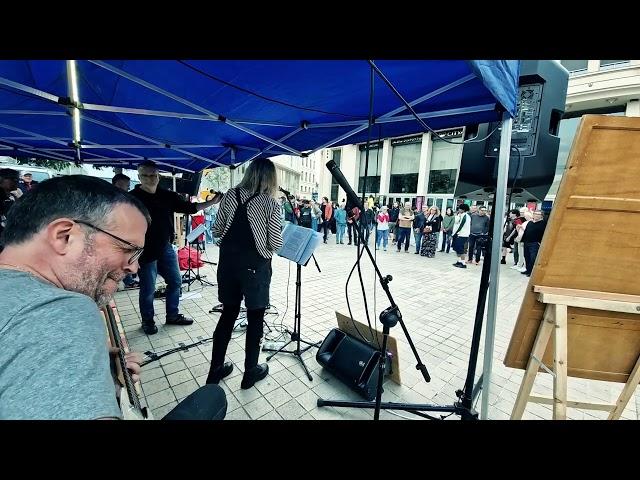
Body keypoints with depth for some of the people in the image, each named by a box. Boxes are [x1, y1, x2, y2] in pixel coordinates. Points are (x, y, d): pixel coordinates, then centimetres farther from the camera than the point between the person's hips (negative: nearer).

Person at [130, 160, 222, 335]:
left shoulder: (167, 195, 5)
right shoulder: (133, 197, -10)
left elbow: (188, 207, 8)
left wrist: (212, 202, 1)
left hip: (166, 247, 6)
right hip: (146, 251, -5)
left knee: (175, 281, 14)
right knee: (148, 288, 7)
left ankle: (173, 315, 32)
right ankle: (147, 321, 29)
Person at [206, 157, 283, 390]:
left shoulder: (230, 195, 2)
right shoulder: (270, 203, -10)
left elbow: (216, 231, 4)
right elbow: (276, 244, -12)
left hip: (228, 262, 5)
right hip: (255, 266, -4)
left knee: (228, 314, 19)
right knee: (255, 318, 12)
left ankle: (216, 369, 32)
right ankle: (250, 371, 27)